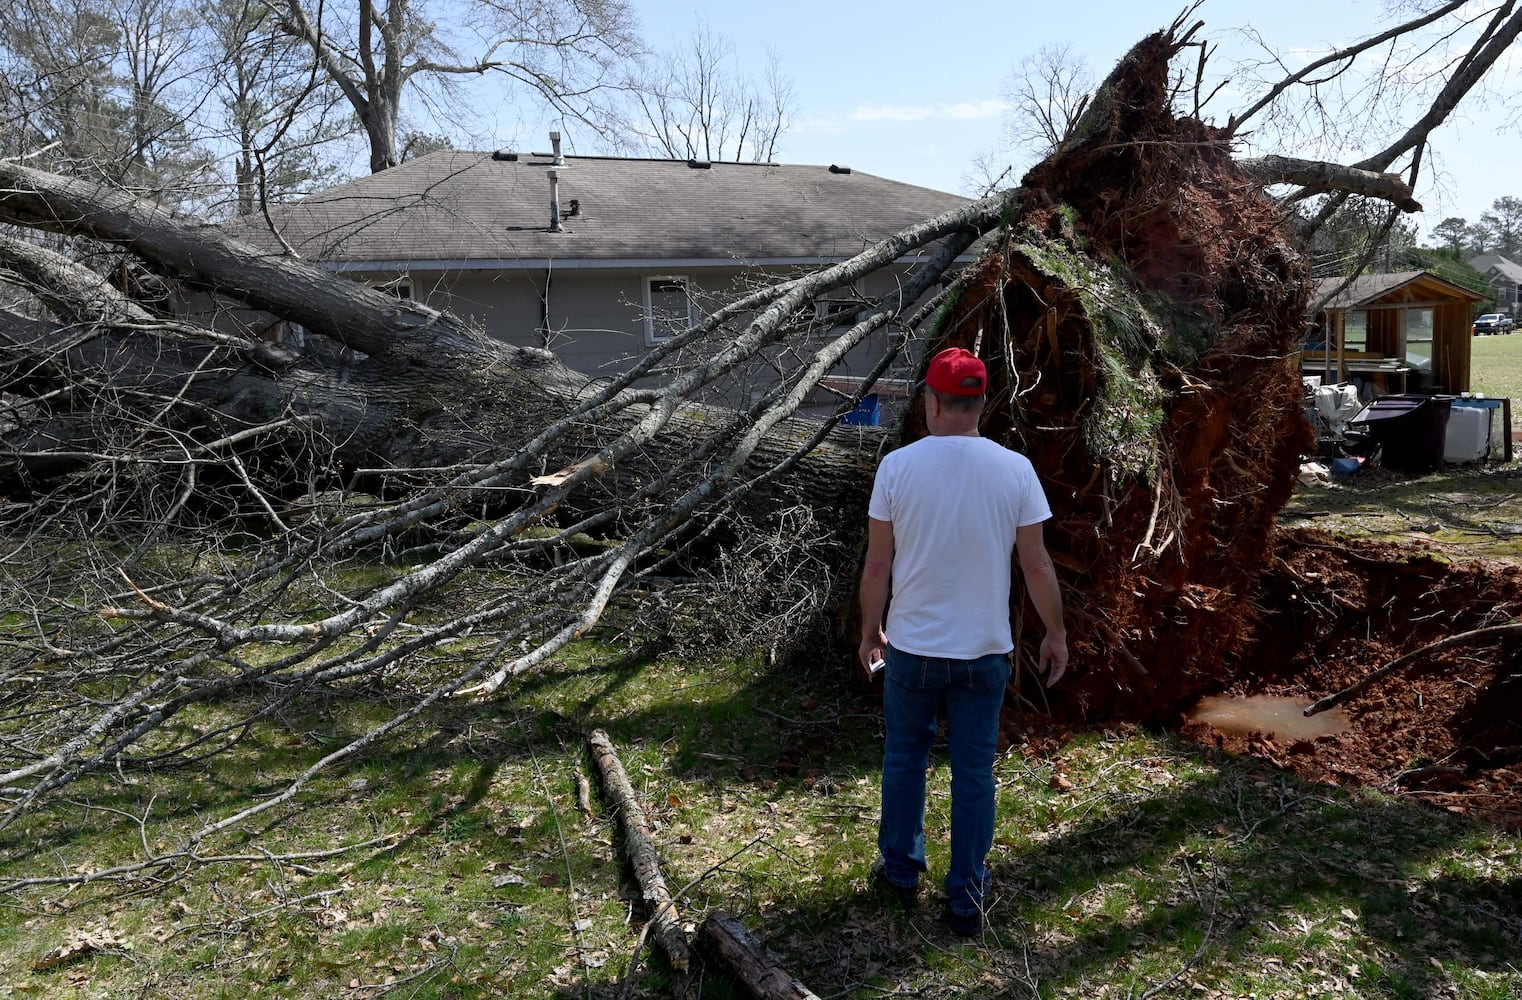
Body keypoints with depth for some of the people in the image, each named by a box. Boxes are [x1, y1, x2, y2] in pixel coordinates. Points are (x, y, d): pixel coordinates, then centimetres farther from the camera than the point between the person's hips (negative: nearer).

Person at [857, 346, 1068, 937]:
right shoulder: (1015, 469, -8)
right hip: (985, 650, 1)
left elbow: (878, 564, -6)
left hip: (912, 646, 0)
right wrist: (1055, 634, 10)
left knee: (905, 759, 19)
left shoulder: (898, 466, -11)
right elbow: (1037, 565, -4)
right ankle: (965, 900, 23)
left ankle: (900, 871, 35)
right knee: (974, 773, 12)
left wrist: (870, 630, 8)